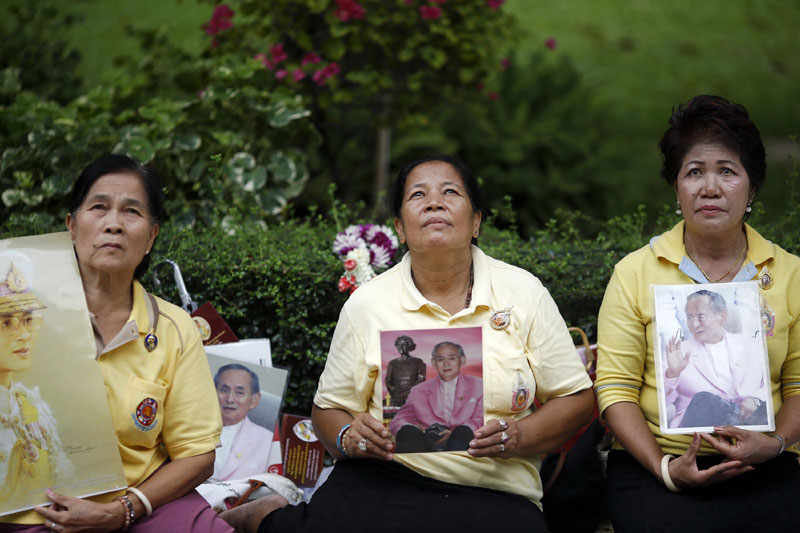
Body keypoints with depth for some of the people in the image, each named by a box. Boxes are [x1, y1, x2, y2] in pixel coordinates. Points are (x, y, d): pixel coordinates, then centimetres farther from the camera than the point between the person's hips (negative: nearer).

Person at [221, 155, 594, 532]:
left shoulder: (524, 292, 6)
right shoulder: (367, 303, 6)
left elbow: (576, 398, 9)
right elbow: (329, 410, 12)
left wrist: (519, 438, -10)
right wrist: (349, 438, -11)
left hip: (495, 495, 0)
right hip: (384, 478, 0)